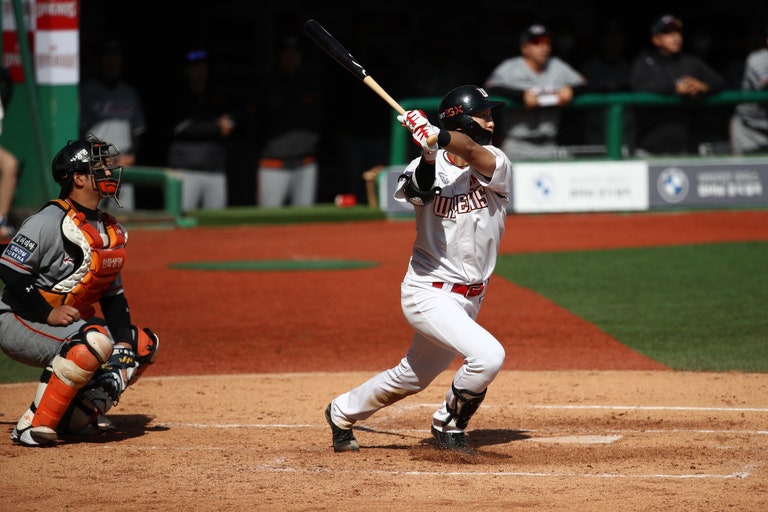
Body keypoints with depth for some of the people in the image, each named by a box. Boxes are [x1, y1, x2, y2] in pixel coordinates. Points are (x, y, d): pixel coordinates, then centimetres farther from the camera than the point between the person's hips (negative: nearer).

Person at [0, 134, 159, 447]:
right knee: (95, 340, -34)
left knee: (144, 344, 6)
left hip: (71, 325, 9)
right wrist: (48, 313, -24)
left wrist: (124, 340, -2)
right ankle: (34, 426, -31)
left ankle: (81, 412, 4)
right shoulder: (50, 222, -16)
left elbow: (113, 293, 13)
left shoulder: (111, 231, 11)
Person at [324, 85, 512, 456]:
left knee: (411, 378, 20)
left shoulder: (497, 165, -5)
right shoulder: (426, 165, -8)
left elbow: (471, 152, -27)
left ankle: (342, 413, 44)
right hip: (429, 294, -5)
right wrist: (428, 154, -44)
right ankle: (449, 426, -1)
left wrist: (436, 135, -43)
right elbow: (417, 191, -30)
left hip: (468, 299, 5)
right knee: (488, 355, -25)